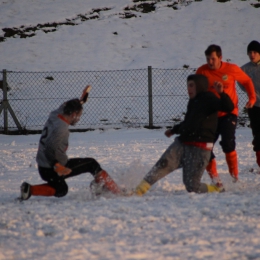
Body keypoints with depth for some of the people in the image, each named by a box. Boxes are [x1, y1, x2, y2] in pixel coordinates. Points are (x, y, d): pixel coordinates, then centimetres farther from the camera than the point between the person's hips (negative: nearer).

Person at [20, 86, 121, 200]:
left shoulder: (54, 116, 2)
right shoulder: (62, 128, -24)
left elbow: (66, 106, 25)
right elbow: (50, 148, -34)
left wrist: (81, 99, 29)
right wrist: (56, 165, -37)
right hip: (52, 170, -9)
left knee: (61, 190, 30)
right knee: (91, 164, 0)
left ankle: (29, 189, 13)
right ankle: (112, 189, 0)